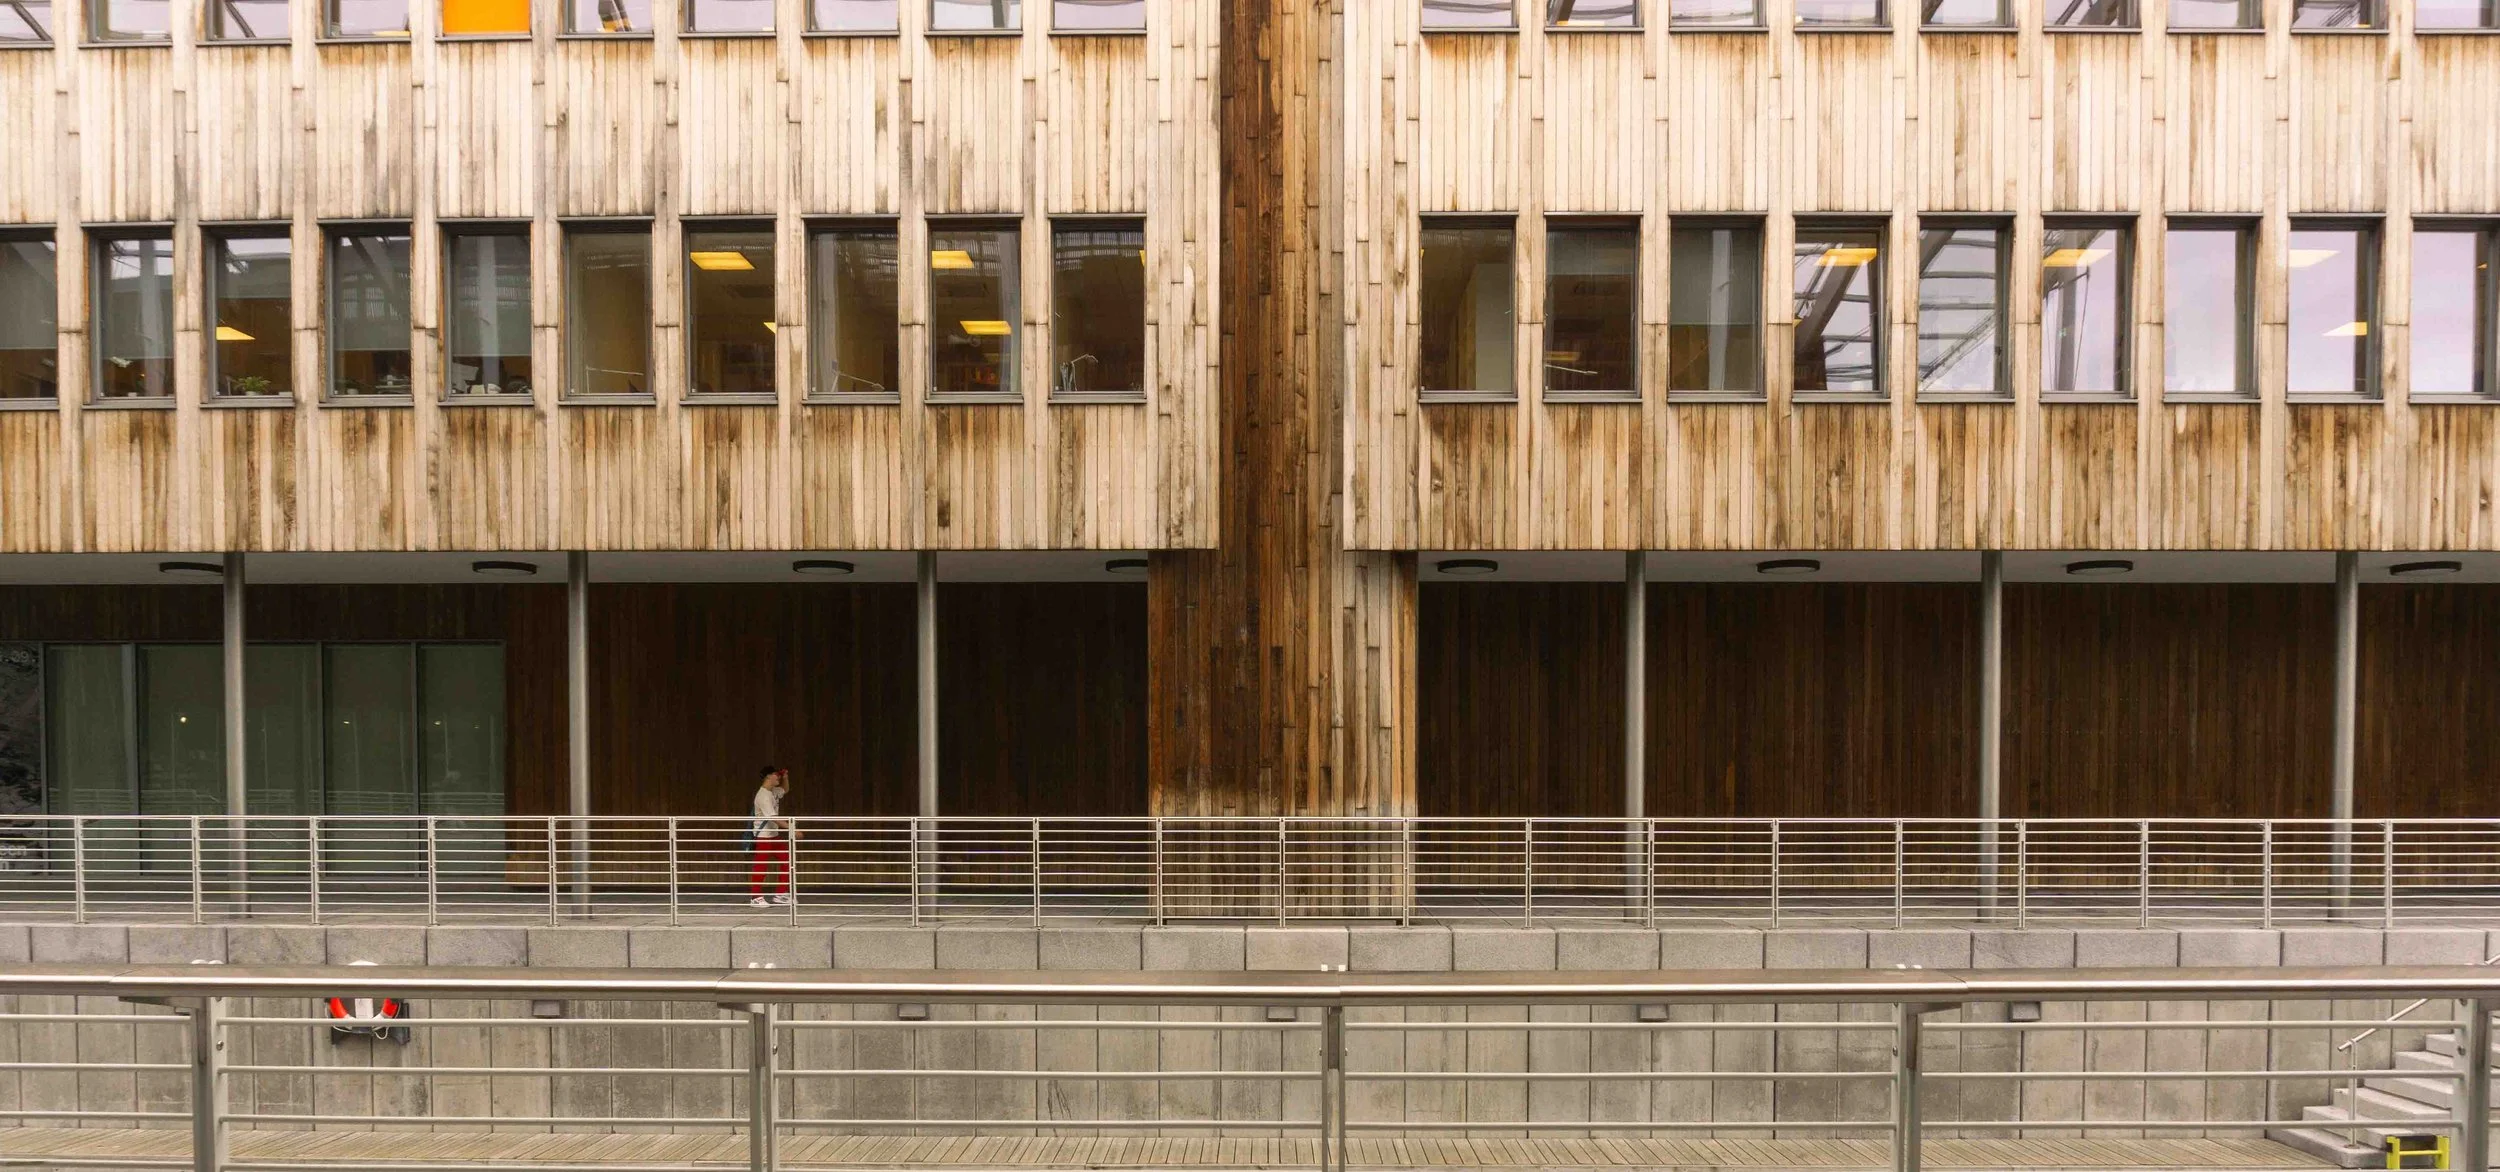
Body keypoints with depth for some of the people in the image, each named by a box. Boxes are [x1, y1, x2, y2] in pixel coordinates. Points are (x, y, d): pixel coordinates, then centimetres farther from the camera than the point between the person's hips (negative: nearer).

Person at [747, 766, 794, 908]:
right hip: (763, 835, -9)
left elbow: (785, 790, 29)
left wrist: (785, 777, 8)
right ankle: (756, 897, 5)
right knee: (761, 866, -3)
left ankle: (781, 894, 16)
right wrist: (792, 828, -33)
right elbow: (773, 818, -29)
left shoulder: (774, 791, 6)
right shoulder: (763, 796, -22)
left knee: (786, 861, 9)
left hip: (774, 834, 9)